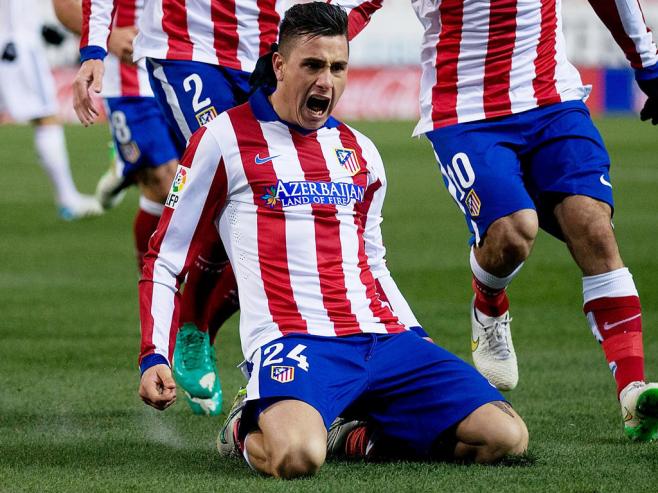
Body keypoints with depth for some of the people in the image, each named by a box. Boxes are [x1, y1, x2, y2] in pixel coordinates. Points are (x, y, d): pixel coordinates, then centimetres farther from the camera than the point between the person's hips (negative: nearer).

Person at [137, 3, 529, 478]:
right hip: (292, 342, -5)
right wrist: (155, 357, -7)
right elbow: (165, 260, 5)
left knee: (507, 437, -13)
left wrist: (418, 345, 18)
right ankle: (248, 430, 0)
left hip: (384, 337, 5)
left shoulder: (361, 152, 19)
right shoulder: (225, 139, 3)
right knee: (297, 457, -38)